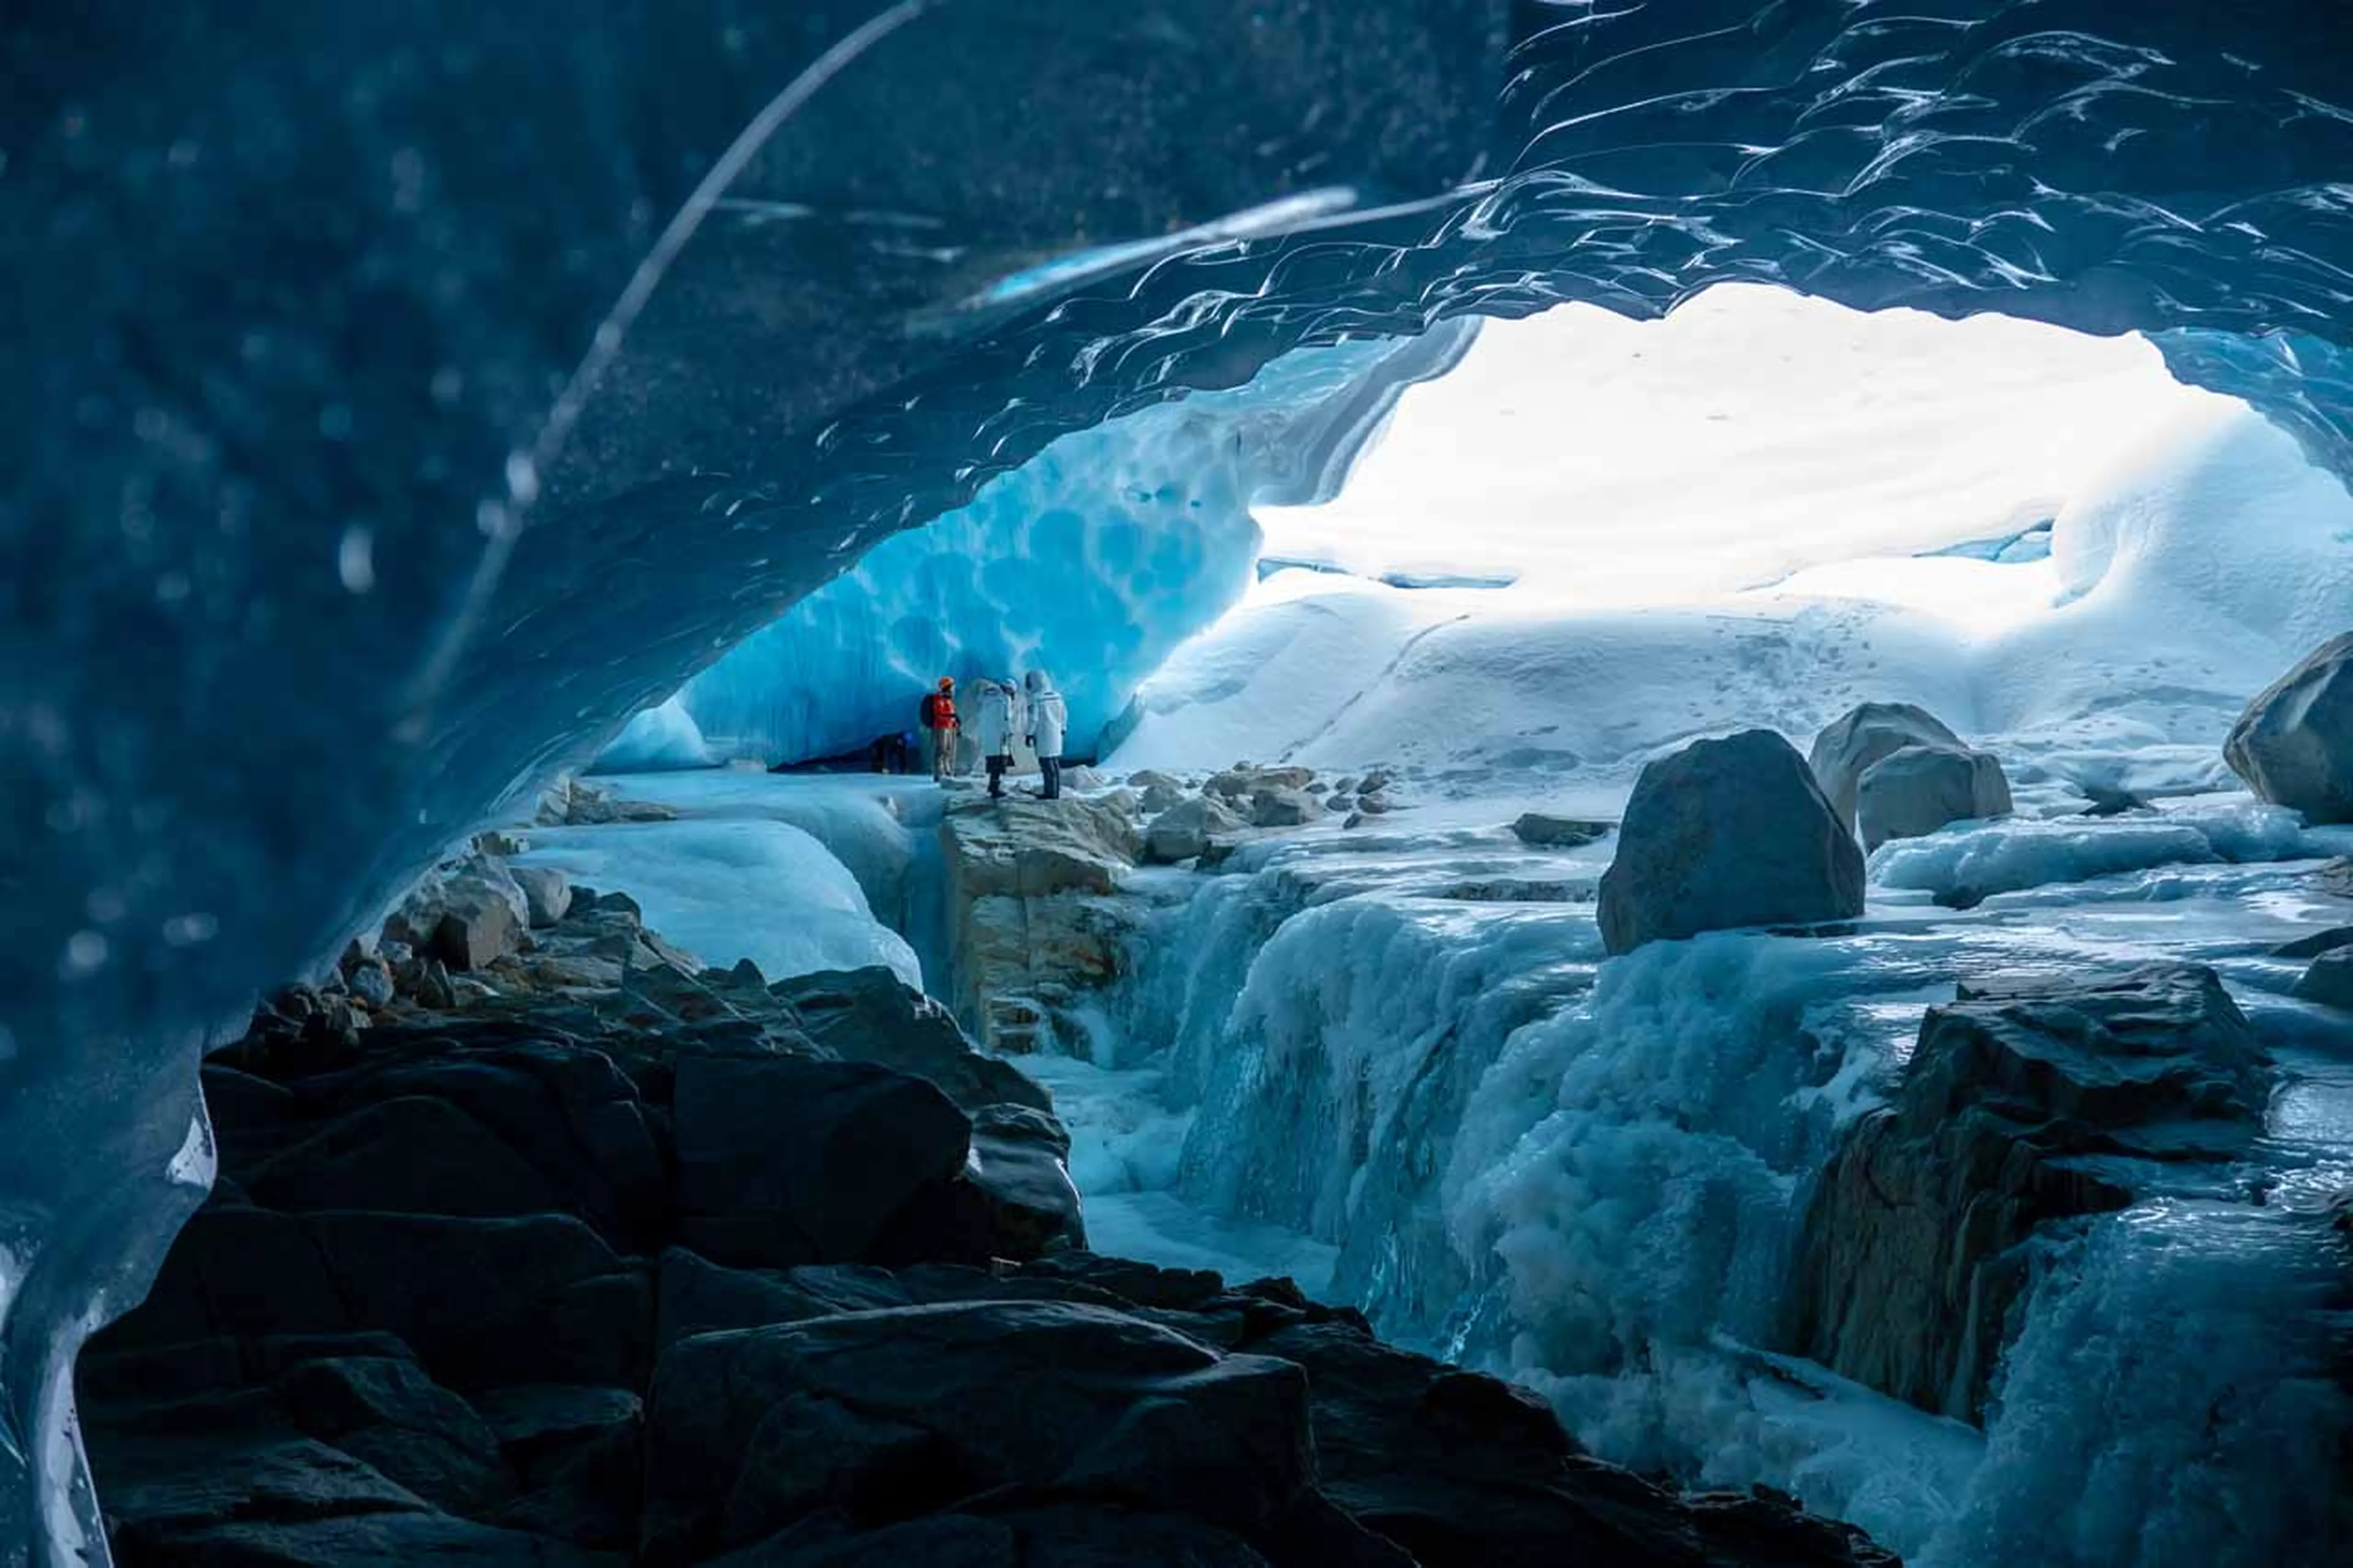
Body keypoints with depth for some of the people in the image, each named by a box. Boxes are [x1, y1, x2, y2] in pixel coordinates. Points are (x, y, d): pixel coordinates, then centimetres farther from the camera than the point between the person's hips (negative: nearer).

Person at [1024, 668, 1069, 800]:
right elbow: (1064, 715, 13)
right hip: (1056, 735, 7)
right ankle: (1056, 792, 17)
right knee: (1055, 764, 13)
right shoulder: (1057, 696, 6)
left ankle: (1051, 793, -4)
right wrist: (1062, 729, 24)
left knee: (1047, 765, -4)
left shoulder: (1035, 698, -14)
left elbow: (1033, 719, -16)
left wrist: (1029, 734, -8)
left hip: (1043, 736, -7)